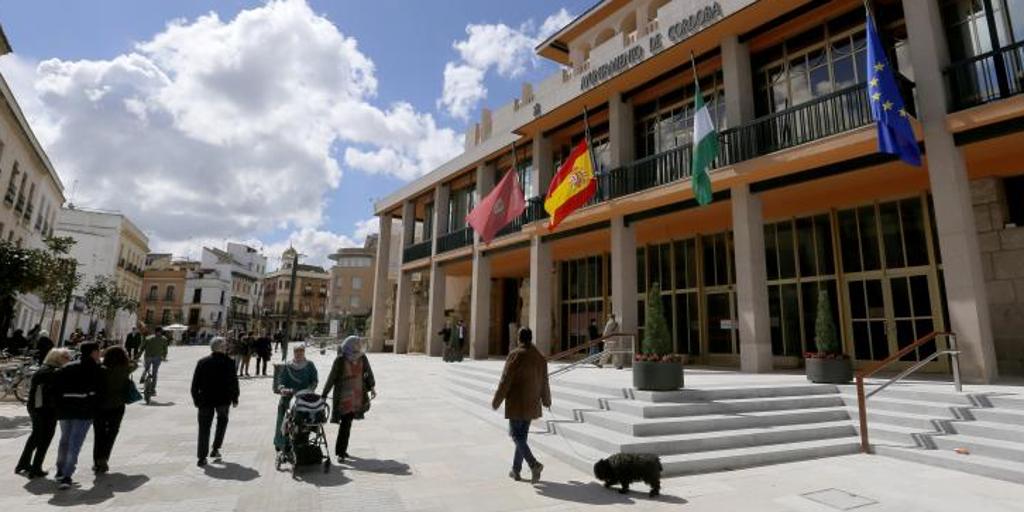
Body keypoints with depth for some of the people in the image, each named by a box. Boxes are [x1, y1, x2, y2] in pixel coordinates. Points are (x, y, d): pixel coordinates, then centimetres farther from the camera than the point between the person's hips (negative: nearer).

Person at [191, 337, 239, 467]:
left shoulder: (202, 362, -2)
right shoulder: (229, 362, -9)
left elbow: (195, 383, 0)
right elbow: (234, 382, -5)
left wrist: (196, 399, 11)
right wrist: (235, 399, 6)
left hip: (206, 400, 1)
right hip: (223, 399, -1)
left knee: (204, 428, 8)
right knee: (222, 421, 23)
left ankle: (202, 457, 7)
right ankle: (215, 449, 18)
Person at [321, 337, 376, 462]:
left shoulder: (362, 358, -3)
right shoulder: (340, 360, -15)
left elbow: (368, 373, 11)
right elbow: (331, 378, -10)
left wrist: (372, 387, 10)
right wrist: (324, 395, -7)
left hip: (357, 397, 4)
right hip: (343, 397, -4)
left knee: (347, 424, 14)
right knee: (345, 424, -6)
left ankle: (341, 449, 29)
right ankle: (340, 453, 5)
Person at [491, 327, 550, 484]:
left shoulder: (515, 355, -14)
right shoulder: (540, 357, 5)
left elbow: (505, 380, -14)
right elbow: (544, 382, 13)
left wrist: (496, 401, -5)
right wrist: (546, 400, 28)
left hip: (516, 403, -6)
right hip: (532, 404, 6)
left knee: (516, 436, 1)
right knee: (522, 436, 14)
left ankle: (534, 464, -15)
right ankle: (516, 470, 20)